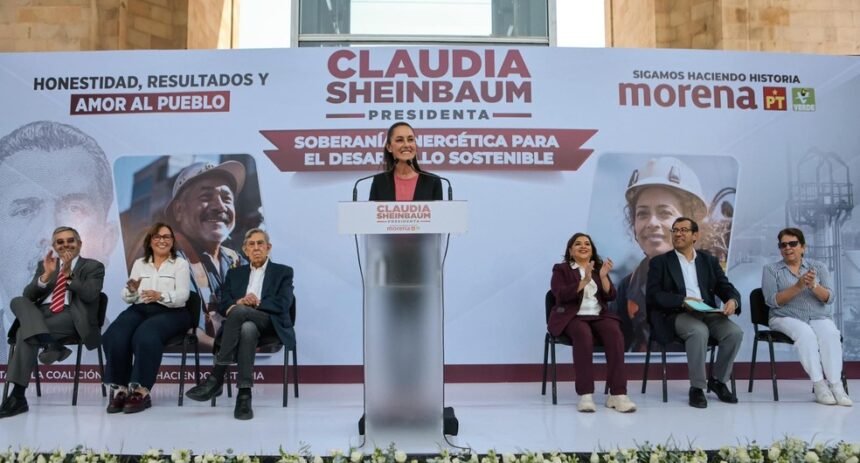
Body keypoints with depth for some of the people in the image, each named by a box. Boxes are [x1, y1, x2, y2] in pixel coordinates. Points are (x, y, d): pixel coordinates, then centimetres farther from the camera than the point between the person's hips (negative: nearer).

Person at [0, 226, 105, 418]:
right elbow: (28, 295, 8)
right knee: (18, 301, -28)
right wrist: (46, 275, -8)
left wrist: (68, 273, -16)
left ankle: (18, 396, -30)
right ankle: (48, 342, -45)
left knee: (26, 331, -30)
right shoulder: (46, 264, 22)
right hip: (40, 313, 5)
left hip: (70, 316, -5)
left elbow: (90, 295, -9)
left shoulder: (93, 267, 10)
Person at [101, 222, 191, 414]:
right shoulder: (139, 264, 19)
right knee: (114, 337, -28)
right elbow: (128, 298, 13)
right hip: (140, 310, 4)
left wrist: (160, 296, -27)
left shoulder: (181, 264, 8)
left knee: (145, 336, -35)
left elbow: (182, 296, -7)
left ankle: (141, 391, -31)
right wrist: (131, 291, -12)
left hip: (170, 313, -4)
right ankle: (120, 388, -22)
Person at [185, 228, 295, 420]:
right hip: (242, 324, 2)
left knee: (238, 312, -36)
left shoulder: (283, 272, 14)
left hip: (270, 324, -2)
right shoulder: (234, 273, 23)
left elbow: (283, 304, -2)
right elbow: (223, 305, 9)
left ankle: (216, 378, -34)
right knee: (247, 329, -39)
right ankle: (245, 394, -43)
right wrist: (239, 301, -13)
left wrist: (257, 303, -14)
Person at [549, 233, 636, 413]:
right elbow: (561, 295, -9)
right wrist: (584, 281, -19)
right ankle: (585, 394, -37)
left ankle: (617, 394, -32)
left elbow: (610, 296, 7)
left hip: (598, 315, 3)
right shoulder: (561, 269, 10)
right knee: (584, 334, -38)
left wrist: (603, 276, -10)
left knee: (615, 333, -30)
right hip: (572, 317, -3)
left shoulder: (599, 268, 21)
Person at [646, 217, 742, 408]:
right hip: (676, 314, -4)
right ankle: (697, 387, -17)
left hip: (708, 313, 4)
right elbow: (653, 295, -5)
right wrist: (683, 300, -20)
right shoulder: (659, 262, 6)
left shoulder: (709, 260, 18)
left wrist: (732, 300, -16)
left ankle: (718, 380, 1)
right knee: (699, 331, -34)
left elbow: (726, 288, 9)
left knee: (735, 332, -22)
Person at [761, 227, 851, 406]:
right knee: (805, 333, -34)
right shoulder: (771, 269, 5)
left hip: (820, 318, 2)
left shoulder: (818, 267, 11)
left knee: (830, 334, -31)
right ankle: (819, 385, -31)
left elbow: (828, 298, 0)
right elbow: (772, 301, -8)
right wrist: (798, 286, -20)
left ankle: (836, 385, -32)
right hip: (787, 318, -2)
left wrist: (813, 286, -21)